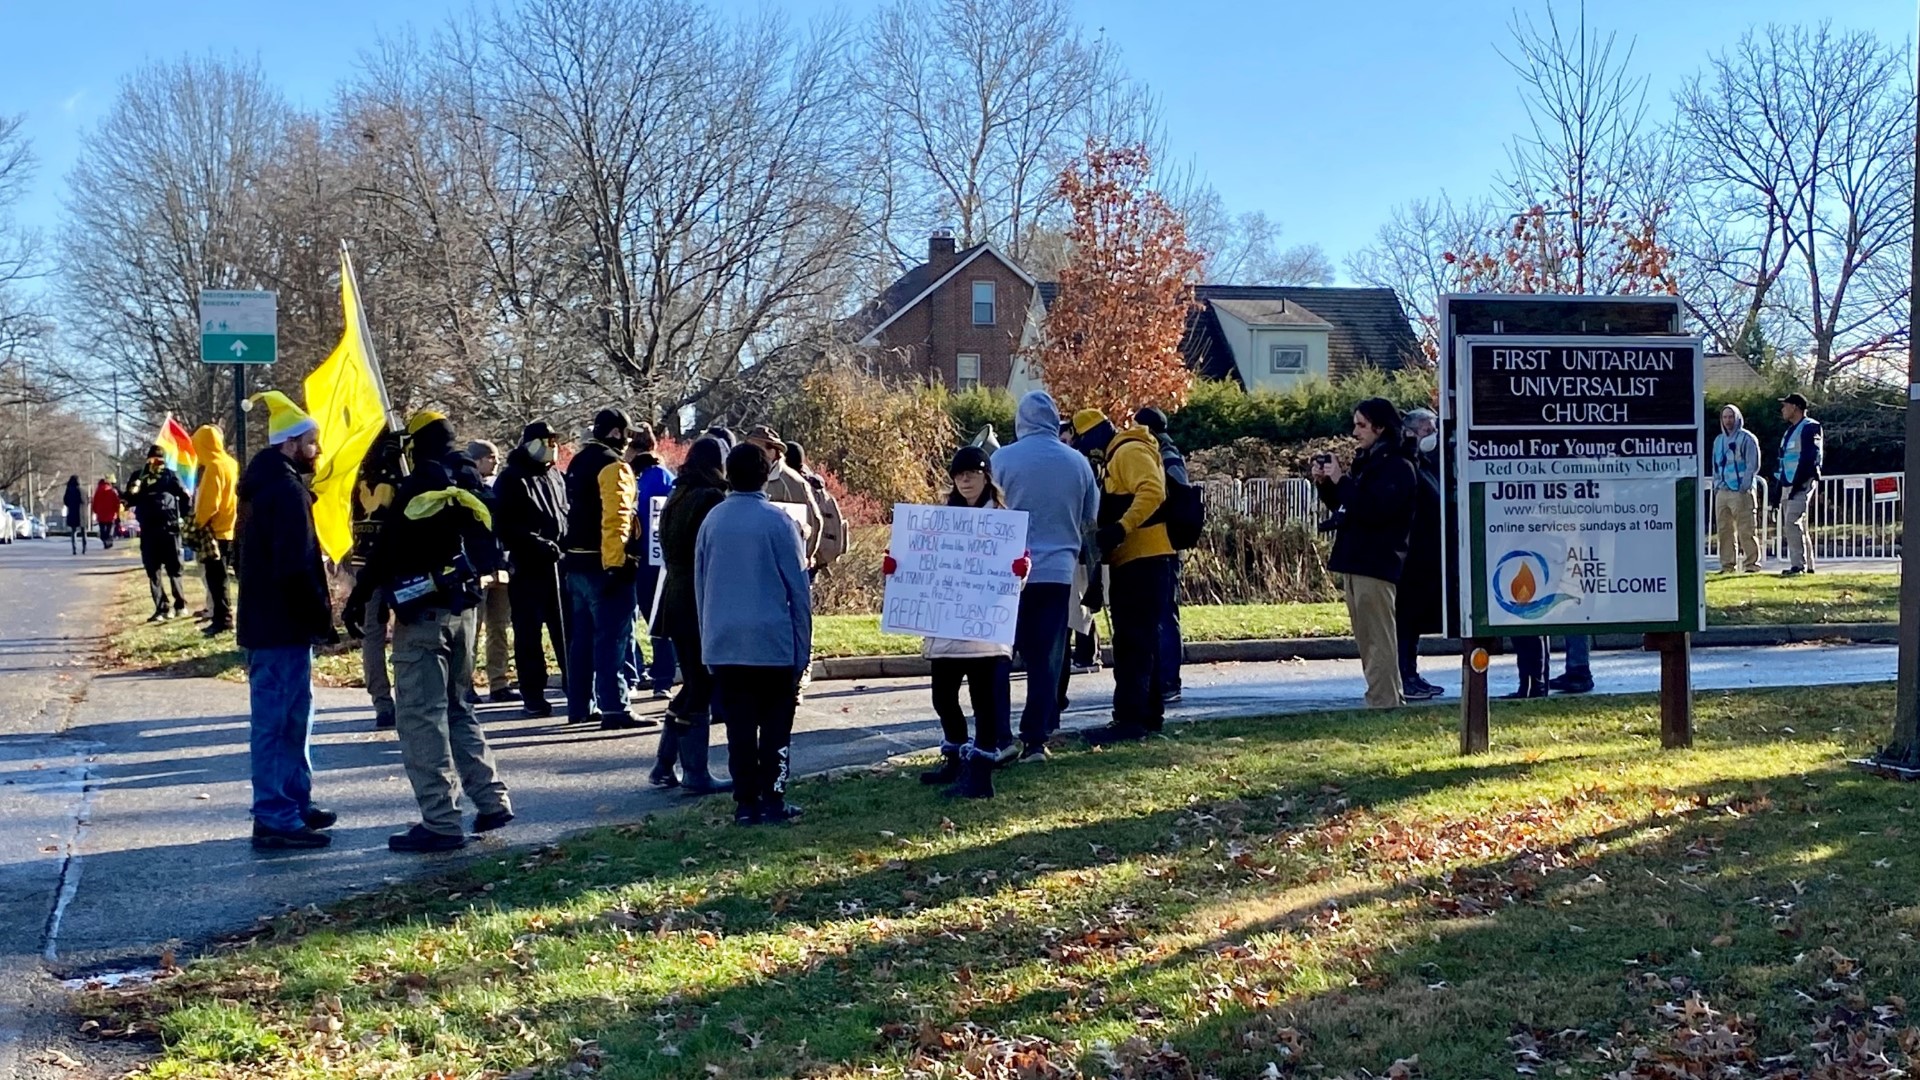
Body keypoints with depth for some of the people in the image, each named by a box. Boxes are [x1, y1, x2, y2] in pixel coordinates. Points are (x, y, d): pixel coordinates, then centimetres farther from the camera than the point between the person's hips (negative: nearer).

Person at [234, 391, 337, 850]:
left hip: (267, 620, 11)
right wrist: (322, 619, -15)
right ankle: (275, 819, -4)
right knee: (277, 721, -7)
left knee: (291, 717, 18)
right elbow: (296, 569, -23)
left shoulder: (266, 484, 16)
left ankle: (295, 803, 27)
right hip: (282, 626, -11)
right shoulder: (286, 490, -17)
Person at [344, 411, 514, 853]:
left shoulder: (419, 487, -12)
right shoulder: (471, 487, 10)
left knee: (420, 717, -4)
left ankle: (440, 823, -6)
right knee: (457, 708, 20)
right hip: (463, 609, 8)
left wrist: (358, 598, -7)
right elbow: (487, 548, 13)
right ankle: (492, 801, 18)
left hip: (423, 613, -8)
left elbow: (386, 548, -13)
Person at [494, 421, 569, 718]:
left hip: (558, 562, 5)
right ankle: (533, 696, 4)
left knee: (566, 628, 5)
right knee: (529, 632, 0)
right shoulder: (511, 479, -3)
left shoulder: (555, 476, 16)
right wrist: (536, 543, -20)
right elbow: (505, 526, -10)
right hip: (527, 566, -5)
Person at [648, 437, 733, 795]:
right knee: (702, 688, -1)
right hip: (704, 604, -8)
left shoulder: (675, 499, 12)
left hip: (675, 601, 8)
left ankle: (664, 765, 17)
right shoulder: (711, 500, -14)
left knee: (693, 684, 16)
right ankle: (695, 774, 3)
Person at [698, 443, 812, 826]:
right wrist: (803, 648, 1)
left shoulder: (712, 521, 4)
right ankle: (772, 800, 4)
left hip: (723, 645, 3)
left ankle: (746, 803, 7)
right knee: (775, 724, 7)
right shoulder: (776, 521, -7)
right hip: (772, 642, -3)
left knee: (739, 726, 7)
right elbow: (798, 589, -5)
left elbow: (700, 586, 11)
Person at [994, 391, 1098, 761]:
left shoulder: (1003, 459, -6)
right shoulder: (1077, 462, 4)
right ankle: (1036, 738, 4)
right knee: (1049, 659, 7)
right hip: (1059, 570, 2)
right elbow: (1091, 519, 13)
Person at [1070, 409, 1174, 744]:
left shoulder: (1130, 452, -11)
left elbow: (1152, 493, -26)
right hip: (1131, 559, 11)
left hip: (1143, 559, -11)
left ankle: (1130, 718, -11)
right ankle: (1150, 713, 20)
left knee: (1133, 641, -11)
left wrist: (1119, 530, -32)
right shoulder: (1116, 458, 22)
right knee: (1141, 640, 14)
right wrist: (1105, 534, 6)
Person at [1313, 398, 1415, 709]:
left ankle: (1383, 701, -7)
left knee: (1378, 636, -9)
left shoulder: (1397, 467, -10)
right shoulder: (1366, 462, 18)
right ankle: (1389, 695, 19)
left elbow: (1374, 509, -23)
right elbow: (1344, 506, 24)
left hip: (1376, 563, -10)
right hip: (1355, 561, 10)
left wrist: (1342, 480, -18)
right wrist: (1326, 484, 8)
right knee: (1367, 637, 13)